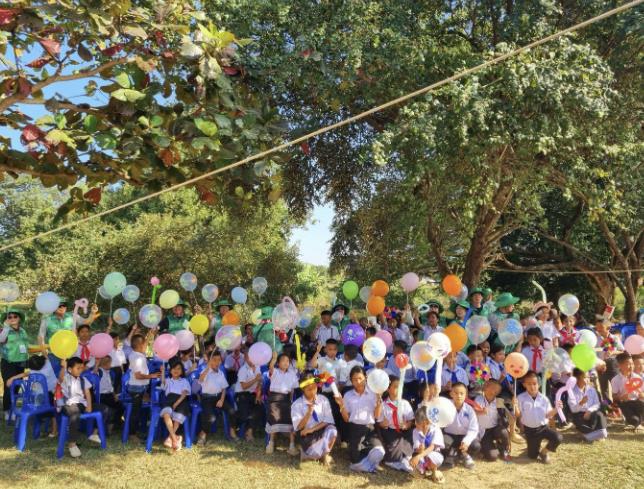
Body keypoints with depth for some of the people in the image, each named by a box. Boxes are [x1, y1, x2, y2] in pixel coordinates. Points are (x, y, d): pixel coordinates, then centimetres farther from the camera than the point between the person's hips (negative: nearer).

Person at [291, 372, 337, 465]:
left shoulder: (323, 400, 0)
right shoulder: (296, 405, -6)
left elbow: (328, 421, -6)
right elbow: (298, 427, -11)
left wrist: (312, 429, -18)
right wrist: (309, 412, -25)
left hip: (322, 432, 3)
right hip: (307, 436, -2)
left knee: (332, 430, -30)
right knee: (315, 453, -31)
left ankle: (325, 454, -5)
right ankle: (309, 453, 6)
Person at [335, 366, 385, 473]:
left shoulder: (373, 393, 6)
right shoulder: (348, 395, 7)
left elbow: (377, 416, 3)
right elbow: (346, 419, 6)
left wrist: (379, 401, -9)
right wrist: (341, 406, -8)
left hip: (370, 428, 0)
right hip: (354, 429, 0)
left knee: (378, 453, -28)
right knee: (356, 461, -18)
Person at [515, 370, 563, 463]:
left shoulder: (544, 398, -2)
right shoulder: (521, 398, -9)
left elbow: (548, 415, 0)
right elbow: (518, 416, -9)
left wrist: (556, 408, -16)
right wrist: (515, 406, -27)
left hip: (543, 427, 2)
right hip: (530, 430, -2)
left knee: (558, 438, -25)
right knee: (533, 456, -1)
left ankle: (544, 451, 4)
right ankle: (537, 447, 38)